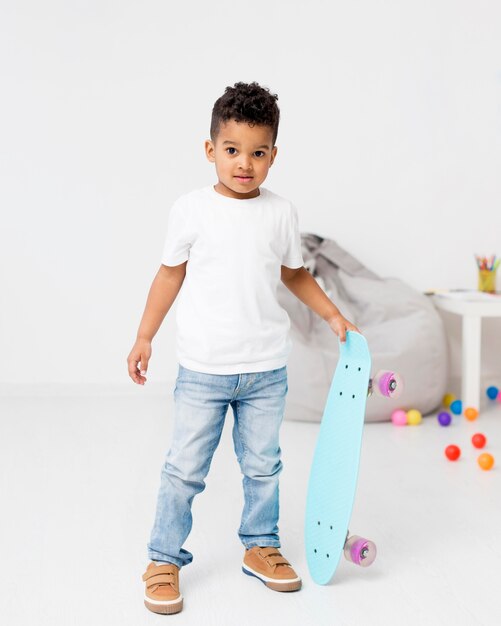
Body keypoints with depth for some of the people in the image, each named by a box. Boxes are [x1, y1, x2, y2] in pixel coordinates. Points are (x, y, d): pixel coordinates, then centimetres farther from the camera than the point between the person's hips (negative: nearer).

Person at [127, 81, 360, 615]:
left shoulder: (281, 212, 1)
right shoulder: (191, 209, -5)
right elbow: (171, 273, 4)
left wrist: (333, 315, 10)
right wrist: (144, 337, 5)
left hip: (266, 370, 2)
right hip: (202, 370, -2)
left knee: (262, 466, 14)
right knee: (185, 470, 3)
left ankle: (260, 546, 32)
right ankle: (164, 561, 18)